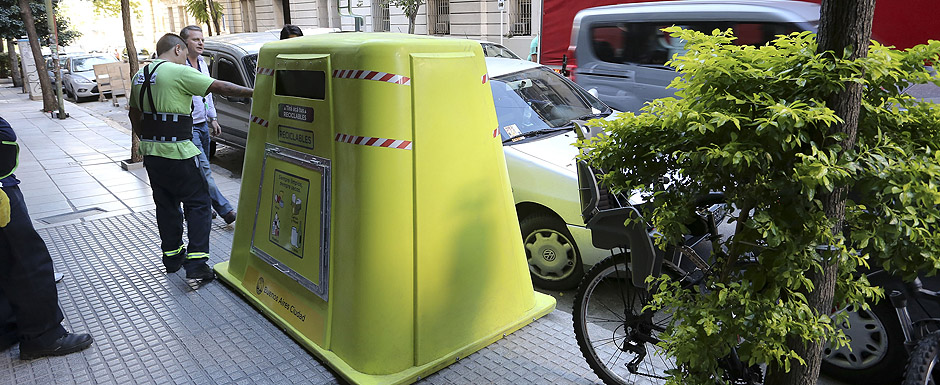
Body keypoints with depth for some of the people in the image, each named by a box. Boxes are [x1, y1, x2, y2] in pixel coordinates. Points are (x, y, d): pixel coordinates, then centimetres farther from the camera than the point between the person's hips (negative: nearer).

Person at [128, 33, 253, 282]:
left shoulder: (140, 76, 14)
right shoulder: (179, 72, -12)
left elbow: (134, 115, 21)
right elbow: (220, 87, -12)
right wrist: (253, 93, -4)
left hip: (150, 152, 8)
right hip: (176, 152, -8)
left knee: (166, 205, 18)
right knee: (198, 204, 0)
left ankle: (172, 257, 28)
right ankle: (196, 264, -5)